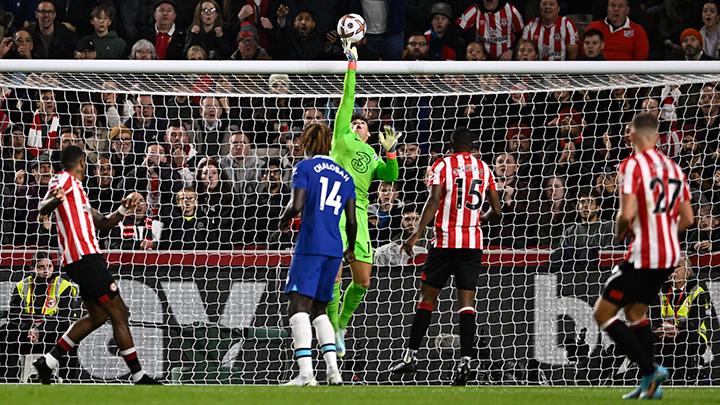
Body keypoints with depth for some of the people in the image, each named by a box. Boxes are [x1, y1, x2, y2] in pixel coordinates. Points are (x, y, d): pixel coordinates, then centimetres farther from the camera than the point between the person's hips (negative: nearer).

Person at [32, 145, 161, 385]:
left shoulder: (76, 188, 24)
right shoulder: (64, 180, -4)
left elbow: (102, 224, 29)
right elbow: (43, 209, -21)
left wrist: (123, 209, 13)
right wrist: (55, 199, -43)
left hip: (86, 258, 10)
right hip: (85, 257, -10)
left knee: (98, 316, 17)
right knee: (118, 314, -6)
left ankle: (48, 362, 15)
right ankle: (139, 377, -4)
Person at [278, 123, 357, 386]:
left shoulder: (304, 168, 0)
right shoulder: (345, 176, 16)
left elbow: (296, 206, -13)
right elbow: (351, 221, 12)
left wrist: (285, 218, 9)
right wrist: (350, 250, 28)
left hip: (310, 246, -6)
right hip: (334, 250, 6)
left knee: (299, 304, -9)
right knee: (319, 309, 16)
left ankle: (306, 372, -24)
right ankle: (333, 369, 2)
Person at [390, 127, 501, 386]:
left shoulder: (443, 165, -1)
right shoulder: (484, 169, 11)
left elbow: (434, 201, -13)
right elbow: (496, 211, 12)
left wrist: (417, 234, -16)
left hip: (446, 241, -3)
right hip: (473, 243, 3)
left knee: (427, 296, 6)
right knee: (467, 301, 0)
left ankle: (411, 356, 7)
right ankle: (466, 360, -13)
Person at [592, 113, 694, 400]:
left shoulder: (632, 165, -13)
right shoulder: (673, 168, 10)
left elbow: (627, 214, -21)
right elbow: (687, 218, 13)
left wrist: (620, 233, 0)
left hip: (643, 255, -8)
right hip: (670, 255, 8)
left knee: (603, 312, 2)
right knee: (635, 311, 23)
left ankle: (650, 370, -9)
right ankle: (649, 384, 16)